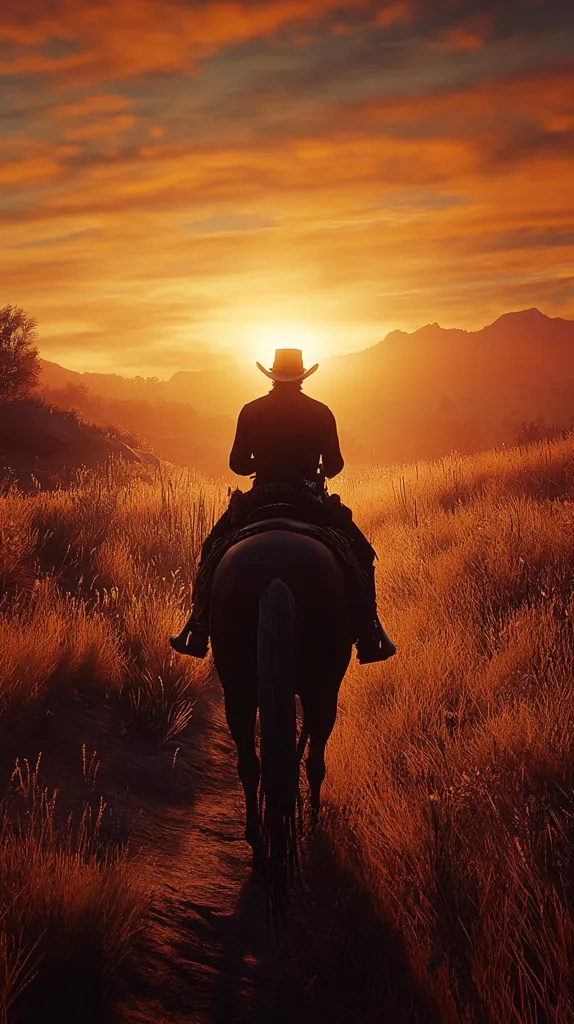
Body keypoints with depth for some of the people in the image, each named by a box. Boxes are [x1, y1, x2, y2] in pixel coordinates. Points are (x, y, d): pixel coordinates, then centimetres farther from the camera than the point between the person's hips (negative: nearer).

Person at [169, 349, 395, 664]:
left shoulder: (251, 411, -1)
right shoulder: (321, 413, -2)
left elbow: (237, 464, 1)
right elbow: (335, 464, 0)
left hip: (261, 500, 1)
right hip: (311, 501, -1)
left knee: (213, 549, 20)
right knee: (361, 554, 16)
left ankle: (198, 630, 14)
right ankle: (368, 635, 8)